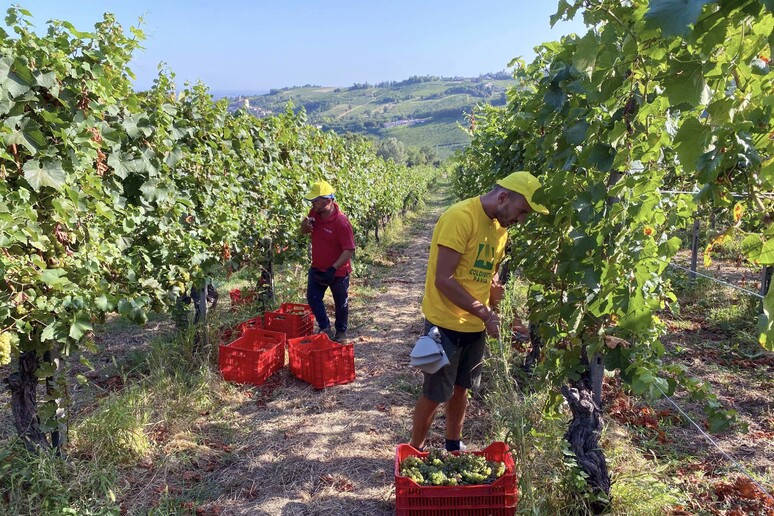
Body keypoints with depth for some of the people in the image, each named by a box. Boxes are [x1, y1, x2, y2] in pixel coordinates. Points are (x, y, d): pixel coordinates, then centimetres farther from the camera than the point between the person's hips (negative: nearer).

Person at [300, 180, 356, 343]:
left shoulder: (341, 221, -27)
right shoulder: (314, 213, -5)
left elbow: (349, 250, -26)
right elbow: (304, 232, 13)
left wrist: (333, 269, -31)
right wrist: (305, 224, -12)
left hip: (338, 271, -6)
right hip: (317, 268, 6)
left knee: (341, 303, 12)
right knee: (312, 297, 3)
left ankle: (341, 332, 33)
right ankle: (325, 328, 21)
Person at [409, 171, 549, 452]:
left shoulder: (499, 227, 5)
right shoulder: (460, 217, -21)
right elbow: (443, 279, -25)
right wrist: (486, 314, -23)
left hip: (475, 326, 8)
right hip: (446, 324, -7)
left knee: (461, 388, 20)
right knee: (434, 394, 6)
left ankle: (453, 445, 39)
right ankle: (415, 450, 26)